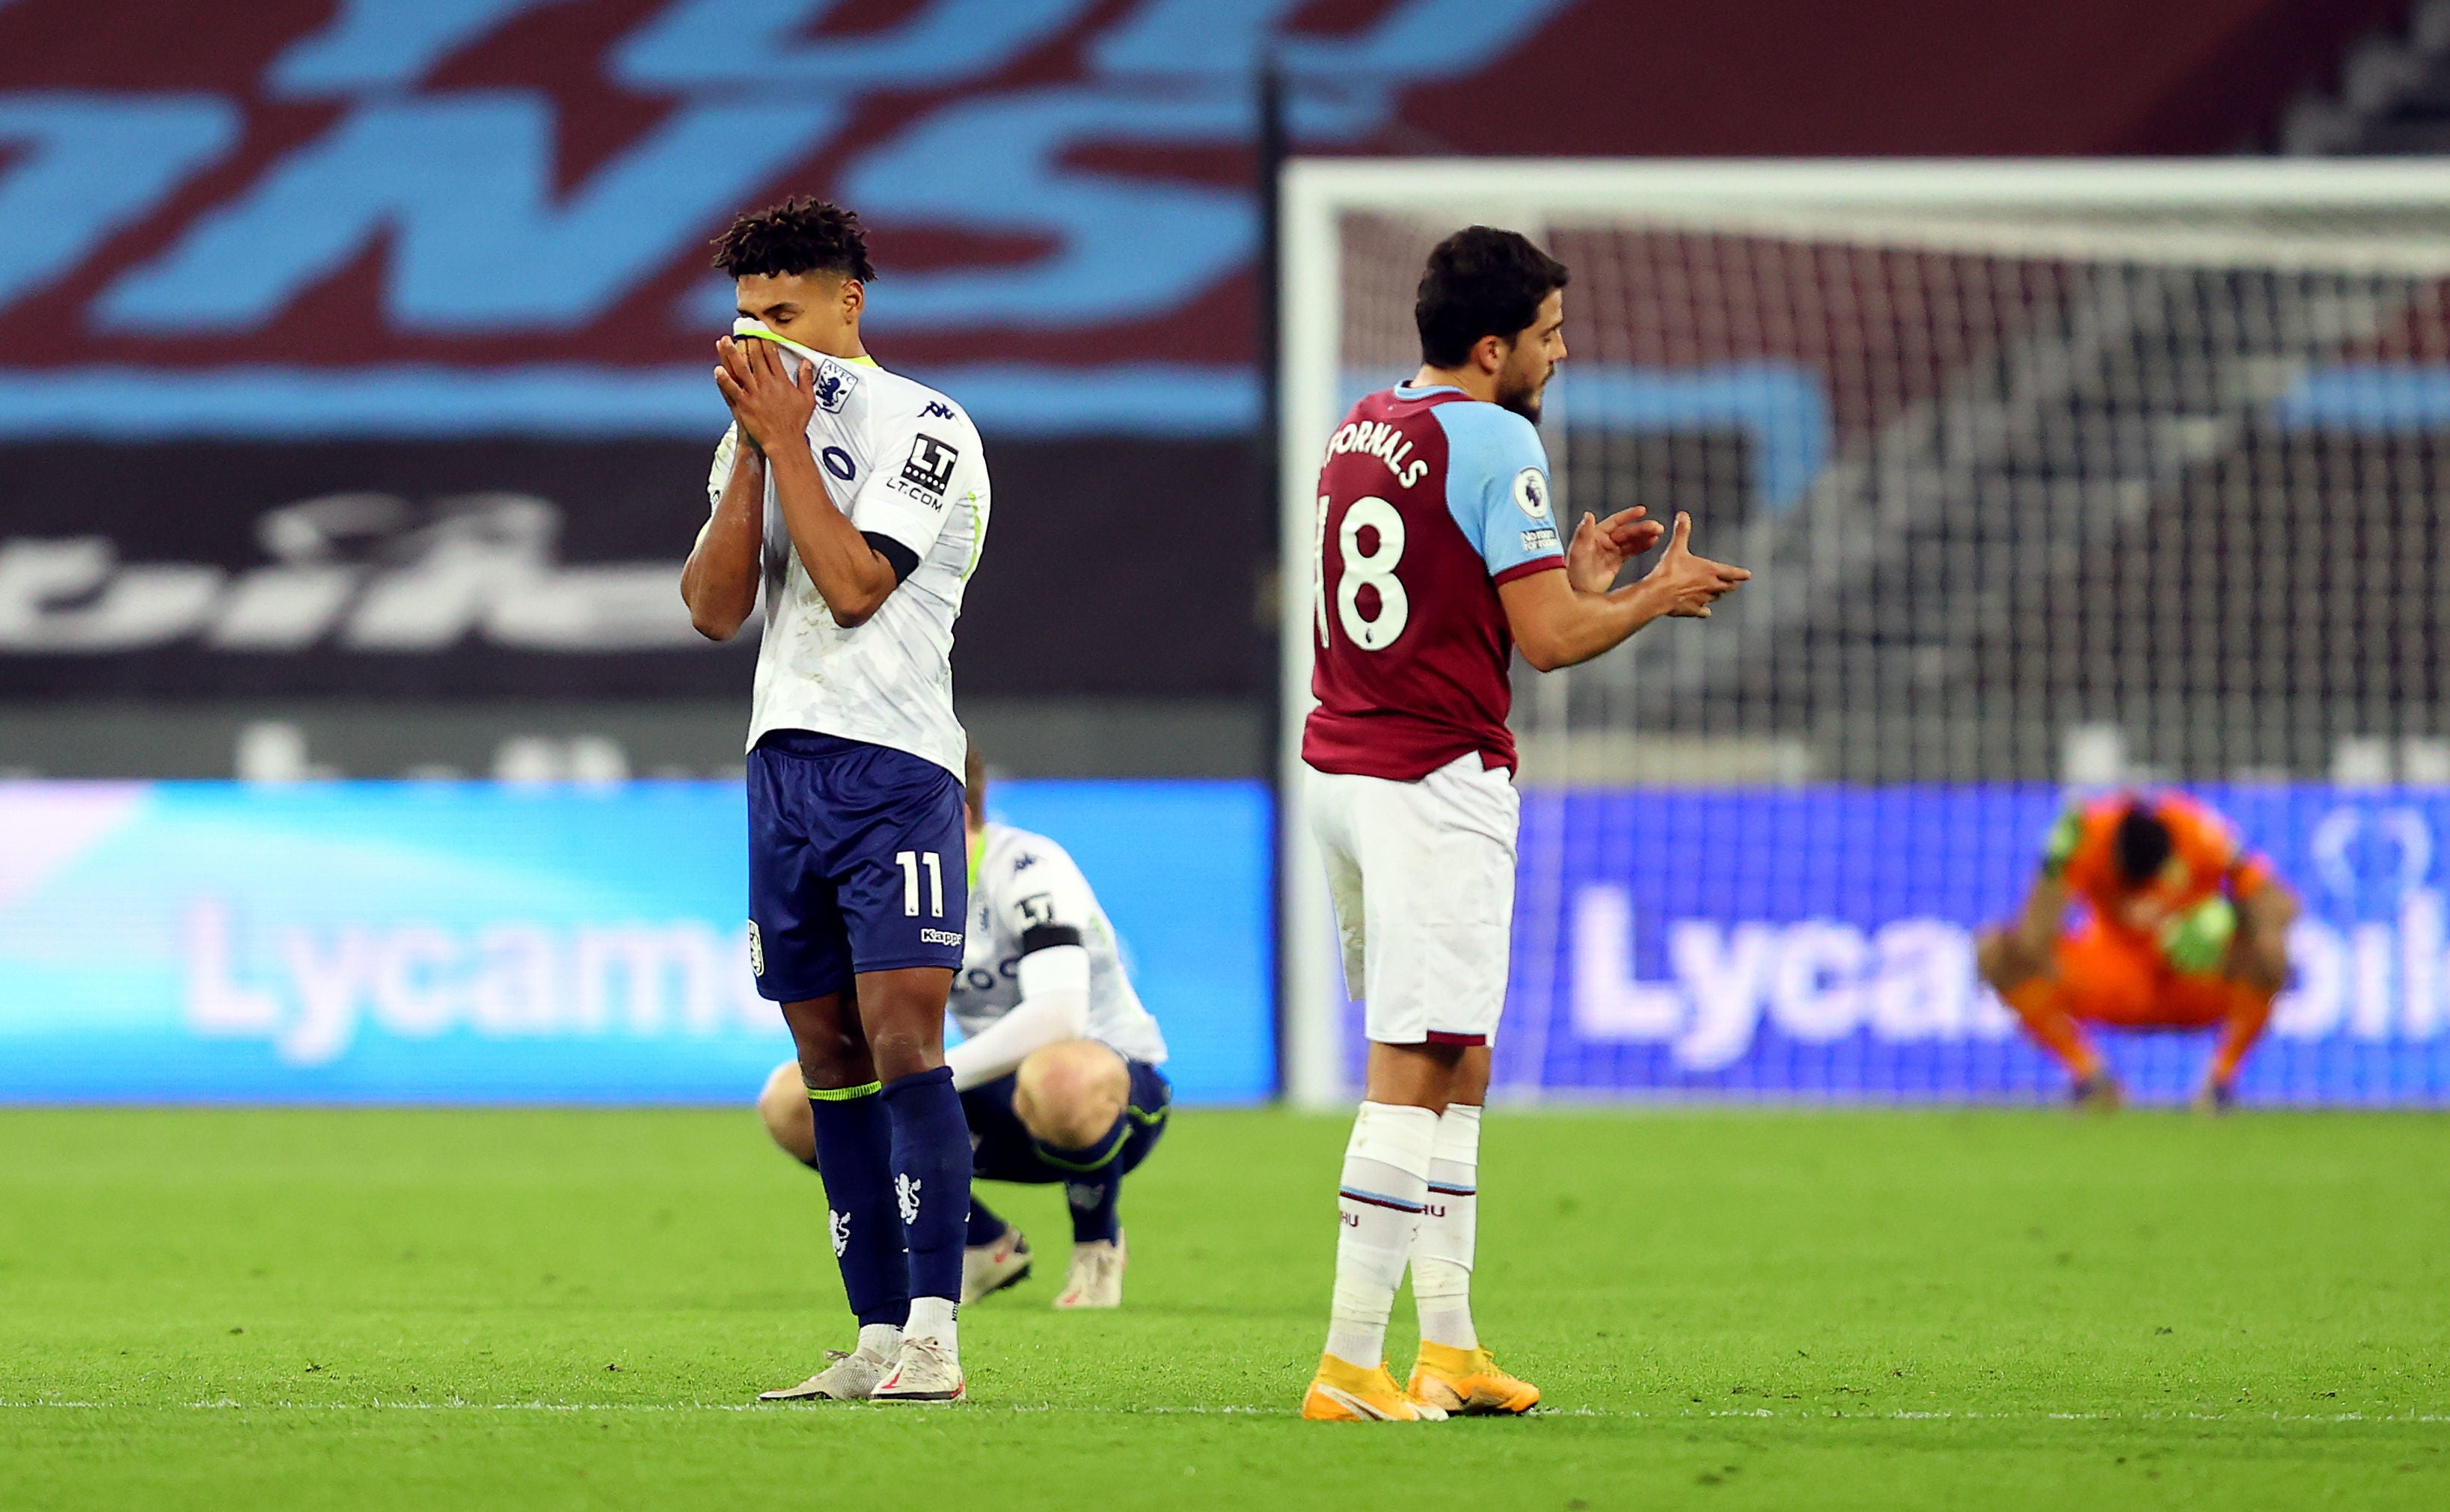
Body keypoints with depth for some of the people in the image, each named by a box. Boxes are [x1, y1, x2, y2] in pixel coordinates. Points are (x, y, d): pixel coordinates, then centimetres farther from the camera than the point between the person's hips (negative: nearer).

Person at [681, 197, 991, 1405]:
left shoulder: (925, 430, -4)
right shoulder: (761, 436, 17)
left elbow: (853, 587, -16)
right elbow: (715, 609, 5)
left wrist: (789, 440, -10)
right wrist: (751, 451, -2)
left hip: (892, 768, -7)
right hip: (784, 765, 7)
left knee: (902, 1043, -15)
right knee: (831, 1064, 5)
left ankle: (932, 1334, -18)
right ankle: (878, 1339, 7)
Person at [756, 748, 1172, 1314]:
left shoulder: (1028, 871, -21)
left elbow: (1058, 1014, -35)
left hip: (1117, 1082, -7)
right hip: (998, 1103, 7)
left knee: (1056, 1078, -46)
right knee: (792, 1101, -9)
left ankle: (1098, 1248, -12)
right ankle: (986, 1247, 5)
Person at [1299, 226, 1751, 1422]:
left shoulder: (1360, 430, 14)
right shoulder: (1494, 440, -12)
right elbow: (1545, 641, -14)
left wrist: (1570, 577, 22)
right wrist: (1653, 597, 3)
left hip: (1340, 771, 9)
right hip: (1438, 781, -9)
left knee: (1458, 1057, 17)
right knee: (1415, 1071, -9)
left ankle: (1449, 1344, 19)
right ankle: (1351, 1363, -13)